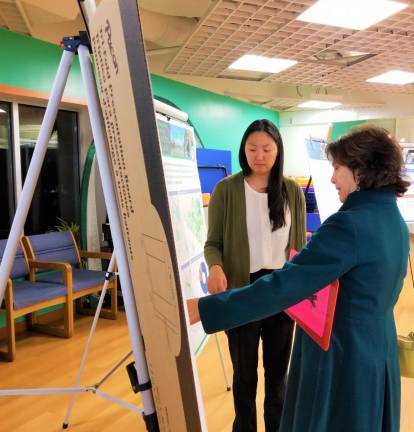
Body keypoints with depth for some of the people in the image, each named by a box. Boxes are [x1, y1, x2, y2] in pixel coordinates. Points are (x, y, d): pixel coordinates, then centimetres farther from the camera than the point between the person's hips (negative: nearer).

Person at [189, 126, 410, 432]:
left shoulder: (350, 224, -26)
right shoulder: (394, 220, 4)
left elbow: (283, 287, -31)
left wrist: (202, 309, -29)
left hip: (342, 356, -9)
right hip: (378, 350, 9)